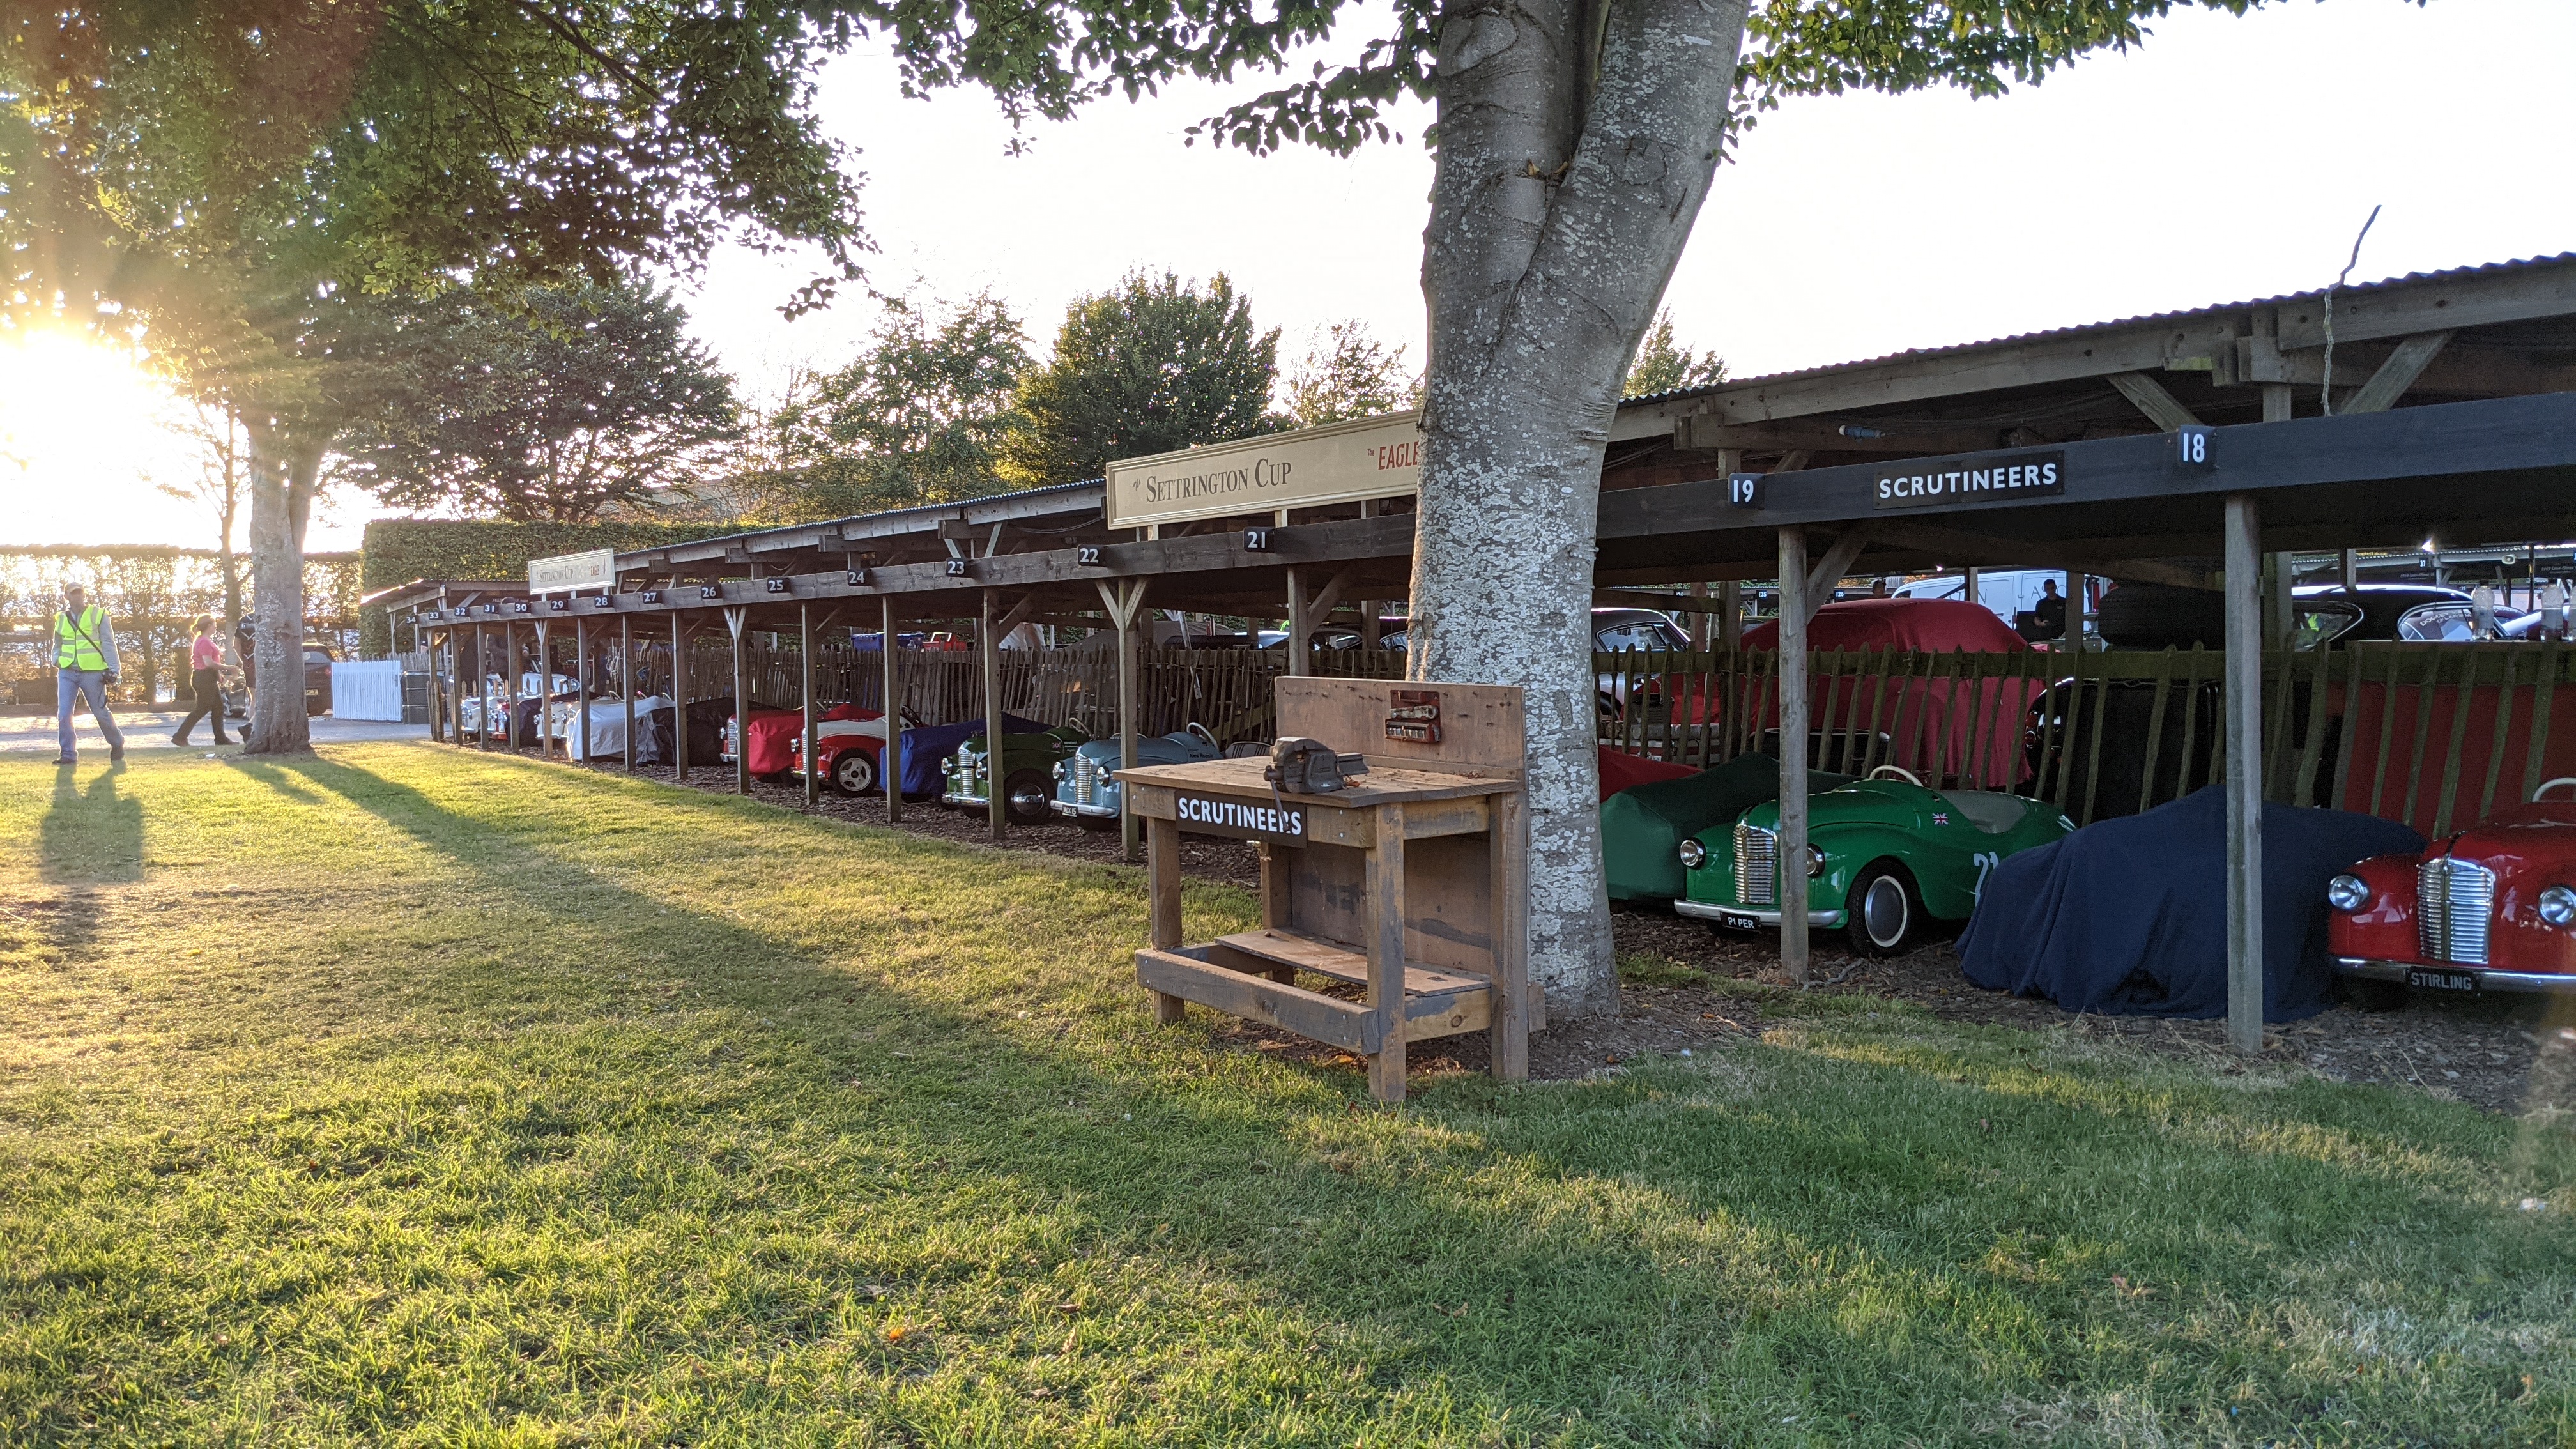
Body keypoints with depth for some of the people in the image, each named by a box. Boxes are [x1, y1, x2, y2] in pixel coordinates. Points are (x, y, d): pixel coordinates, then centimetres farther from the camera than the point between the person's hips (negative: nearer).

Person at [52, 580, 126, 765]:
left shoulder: (98, 615, -1)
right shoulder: (61, 619, 11)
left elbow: (108, 644, -4)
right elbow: (58, 645, 23)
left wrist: (113, 669, -12)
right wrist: (56, 661, 3)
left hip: (93, 673, -3)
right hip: (67, 673, 3)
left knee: (100, 712, 5)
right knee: (63, 714, -6)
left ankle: (117, 744, 27)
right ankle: (68, 755, 0)